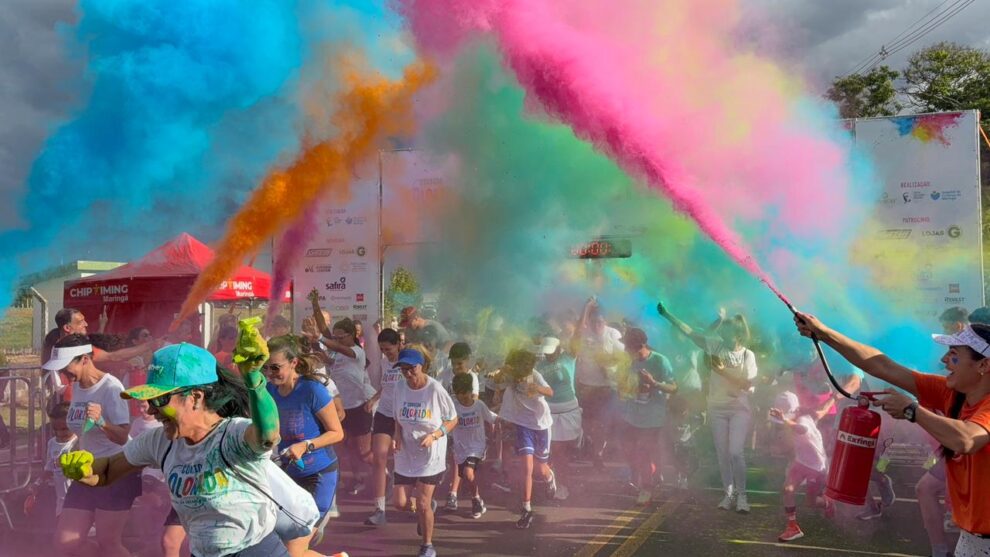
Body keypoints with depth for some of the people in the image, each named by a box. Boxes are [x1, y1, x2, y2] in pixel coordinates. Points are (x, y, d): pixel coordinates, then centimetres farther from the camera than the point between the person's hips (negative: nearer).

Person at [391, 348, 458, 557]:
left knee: (422, 504, -3)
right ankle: (428, 507, 37)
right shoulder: (399, 387, -5)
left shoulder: (435, 389, -17)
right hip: (406, 454, 4)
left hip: (431, 456, -4)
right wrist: (398, 435, -8)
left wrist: (434, 436, -21)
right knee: (400, 502, 3)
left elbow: (453, 419, -7)